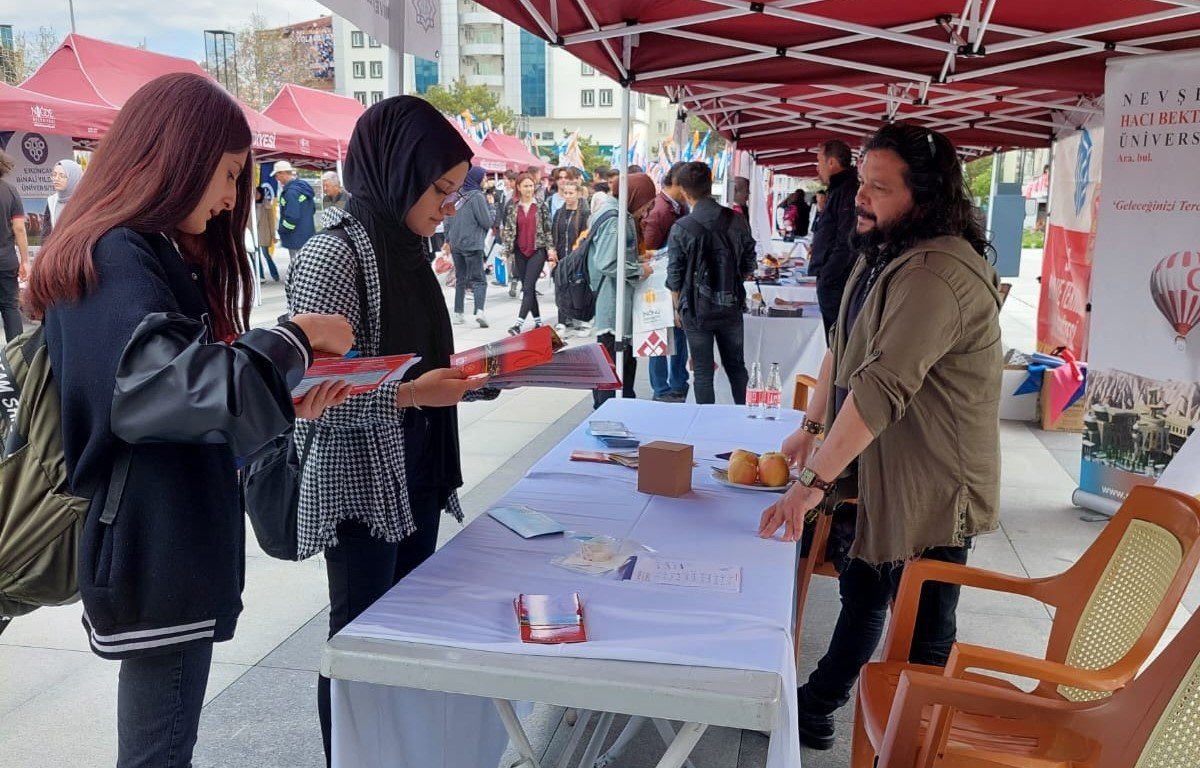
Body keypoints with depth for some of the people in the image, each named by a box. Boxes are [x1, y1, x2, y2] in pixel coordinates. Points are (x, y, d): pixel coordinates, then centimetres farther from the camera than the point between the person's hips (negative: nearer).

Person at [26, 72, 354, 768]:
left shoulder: (155, 253, 16)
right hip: (154, 551, -10)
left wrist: (288, 403, 1)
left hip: (174, 545, 10)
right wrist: (293, 341, -18)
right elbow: (161, 385, -30)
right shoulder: (114, 257, -15)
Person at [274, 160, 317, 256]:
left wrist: (281, 231, -11)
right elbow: (313, 209, 19)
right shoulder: (303, 186, 10)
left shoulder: (291, 192, -20)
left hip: (297, 240, -10)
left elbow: (292, 218, -24)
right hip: (308, 237, 10)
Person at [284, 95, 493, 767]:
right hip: (359, 486, -8)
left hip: (417, 477, 8)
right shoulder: (334, 254, -16)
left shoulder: (405, 250, 9)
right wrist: (408, 394, -28)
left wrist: (473, 374, 0)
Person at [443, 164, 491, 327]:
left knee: (460, 279, 14)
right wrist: (490, 206, 6)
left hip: (455, 244, 6)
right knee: (478, 280, -3)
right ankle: (479, 311, -21)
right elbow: (487, 222, -11)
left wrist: (448, 240, 20)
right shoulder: (477, 196, -11)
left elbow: (448, 219, 13)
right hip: (472, 245, -6)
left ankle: (457, 314, 13)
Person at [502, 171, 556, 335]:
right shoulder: (513, 208, 7)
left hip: (538, 250, -3)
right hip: (520, 252, 3)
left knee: (528, 287, -11)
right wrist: (507, 250, 2)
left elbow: (548, 229, 1)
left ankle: (519, 323, -16)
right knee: (528, 288, 7)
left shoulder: (541, 206, 1)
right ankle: (538, 320, 19)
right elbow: (508, 230, 8)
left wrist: (551, 248, -6)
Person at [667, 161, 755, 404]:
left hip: (696, 311, -3)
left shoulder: (681, 229, -14)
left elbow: (674, 276, -7)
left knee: (703, 372, 7)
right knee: (736, 366, 17)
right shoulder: (737, 221, -4)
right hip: (731, 308, 3)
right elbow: (748, 266, 4)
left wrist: (678, 308, 8)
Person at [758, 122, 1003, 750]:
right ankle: (817, 705, 42)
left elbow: (883, 386, -33)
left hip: (932, 488, -10)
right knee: (862, 591, 24)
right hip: (881, 474, 10)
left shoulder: (937, 273, -27)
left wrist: (814, 482, -32)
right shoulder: (879, 255, 8)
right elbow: (842, 349, 16)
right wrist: (813, 426, 9)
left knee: (922, 633, 7)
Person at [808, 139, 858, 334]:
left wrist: (825, 277, -18)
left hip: (835, 282, -10)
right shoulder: (839, 190, 18)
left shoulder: (847, 191, -14)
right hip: (831, 280, 10)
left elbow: (846, 243, -21)